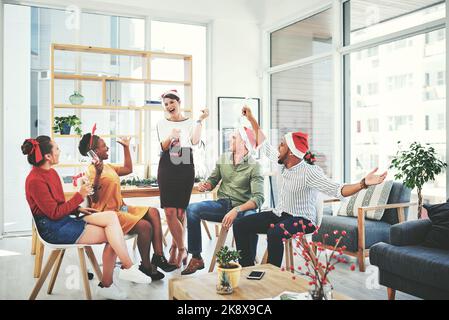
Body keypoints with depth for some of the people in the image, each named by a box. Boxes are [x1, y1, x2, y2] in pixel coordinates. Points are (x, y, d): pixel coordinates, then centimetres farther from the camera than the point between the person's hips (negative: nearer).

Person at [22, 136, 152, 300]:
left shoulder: (51, 173, 13)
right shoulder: (35, 180, -16)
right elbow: (54, 213, -17)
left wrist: (78, 209, 4)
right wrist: (79, 196, -16)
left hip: (65, 220, 9)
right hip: (54, 229, -9)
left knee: (111, 216, -11)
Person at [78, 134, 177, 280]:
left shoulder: (108, 166, 13)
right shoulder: (92, 170, -14)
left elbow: (128, 169, 24)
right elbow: (94, 198, -23)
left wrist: (126, 147, 23)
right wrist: (98, 174, -34)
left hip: (121, 208, 10)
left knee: (153, 212, 0)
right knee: (145, 226, -24)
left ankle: (158, 256, -6)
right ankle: (146, 265, -3)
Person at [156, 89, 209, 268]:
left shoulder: (190, 123, 11)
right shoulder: (162, 124, 13)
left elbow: (195, 141, -7)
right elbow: (163, 146, -2)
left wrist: (200, 121, -11)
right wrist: (171, 136, -22)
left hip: (185, 167, 0)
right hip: (167, 167, 1)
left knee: (180, 211, 0)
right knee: (170, 211, -7)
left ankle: (175, 248, 15)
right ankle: (181, 250, 5)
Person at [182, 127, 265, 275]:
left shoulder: (253, 166, -9)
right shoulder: (223, 158, 8)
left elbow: (258, 198, -18)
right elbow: (213, 180, 19)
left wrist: (236, 210, -31)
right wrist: (206, 185, -7)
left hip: (243, 208, -5)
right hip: (222, 204, 5)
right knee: (192, 209, -19)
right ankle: (196, 258, -12)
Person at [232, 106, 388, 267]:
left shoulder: (309, 172, -19)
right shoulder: (283, 164, 3)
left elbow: (337, 190, -26)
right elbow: (264, 146, 19)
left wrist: (364, 183, -42)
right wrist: (252, 119, 21)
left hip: (302, 219, -7)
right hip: (279, 214, 7)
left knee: (274, 232, -39)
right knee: (240, 225, -9)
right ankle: (247, 268, 0)